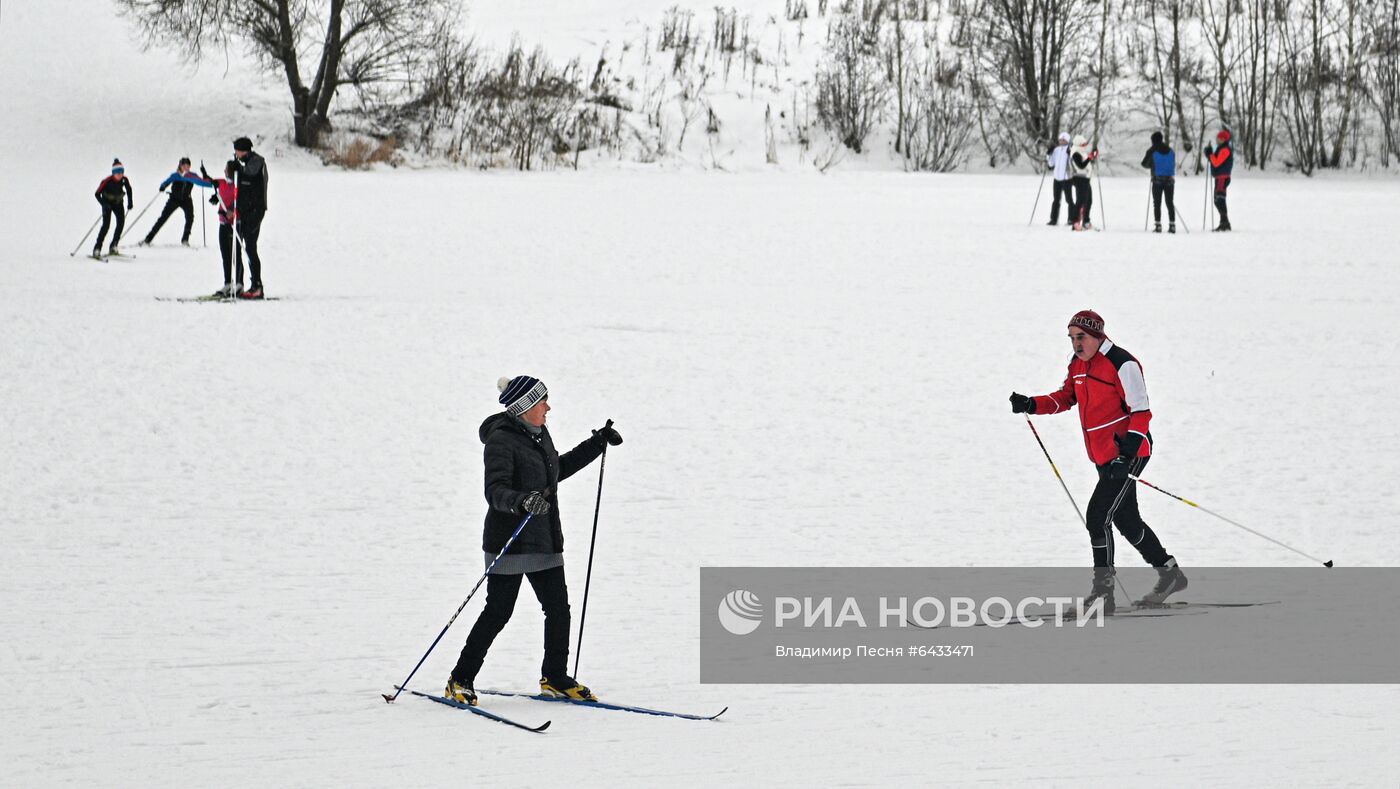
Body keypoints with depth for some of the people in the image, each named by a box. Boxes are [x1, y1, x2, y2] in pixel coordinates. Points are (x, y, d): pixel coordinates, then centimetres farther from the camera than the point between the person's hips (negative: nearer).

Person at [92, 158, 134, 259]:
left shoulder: (124, 180, -18)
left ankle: (113, 247, 3)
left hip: (118, 202, 4)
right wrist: (104, 205, -35)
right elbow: (97, 194, -23)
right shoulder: (107, 181, -30)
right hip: (108, 202, -4)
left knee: (121, 222, -9)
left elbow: (129, 190, 4)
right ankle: (97, 249, -17)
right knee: (106, 224, -17)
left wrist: (129, 202, -4)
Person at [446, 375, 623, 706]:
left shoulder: (539, 434, 11)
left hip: (545, 542, 8)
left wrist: (597, 443, 31)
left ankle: (555, 678, 22)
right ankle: (461, 680, 6)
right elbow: (495, 491, -25)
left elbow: (558, 470, 30)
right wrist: (521, 502, -45)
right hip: (509, 541, -8)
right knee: (498, 611, -5)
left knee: (558, 608, 6)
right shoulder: (501, 440, -15)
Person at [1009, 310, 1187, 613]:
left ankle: (1103, 591, -8)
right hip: (1105, 457, 9)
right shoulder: (1078, 364, 9)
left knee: (1098, 517, -13)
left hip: (1128, 454, -9)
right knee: (1126, 520, 14)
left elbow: (1141, 410, -16)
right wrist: (1032, 405, 1)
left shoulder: (1122, 364, -16)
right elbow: (1066, 397, 18)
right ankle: (1169, 573, 27)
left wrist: (1130, 446, -28)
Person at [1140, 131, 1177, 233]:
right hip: (1169, 179, 3)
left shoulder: (1152, 151, -4)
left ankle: (1158, 225, -3)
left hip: (1157, 180, -3)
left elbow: (1144, 163, 4)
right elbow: (1173, 164, 14)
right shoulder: (1170, 150, 5)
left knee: (1157, 203, 4)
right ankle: (1172, 225, 2)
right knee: (1170, 203, 7)